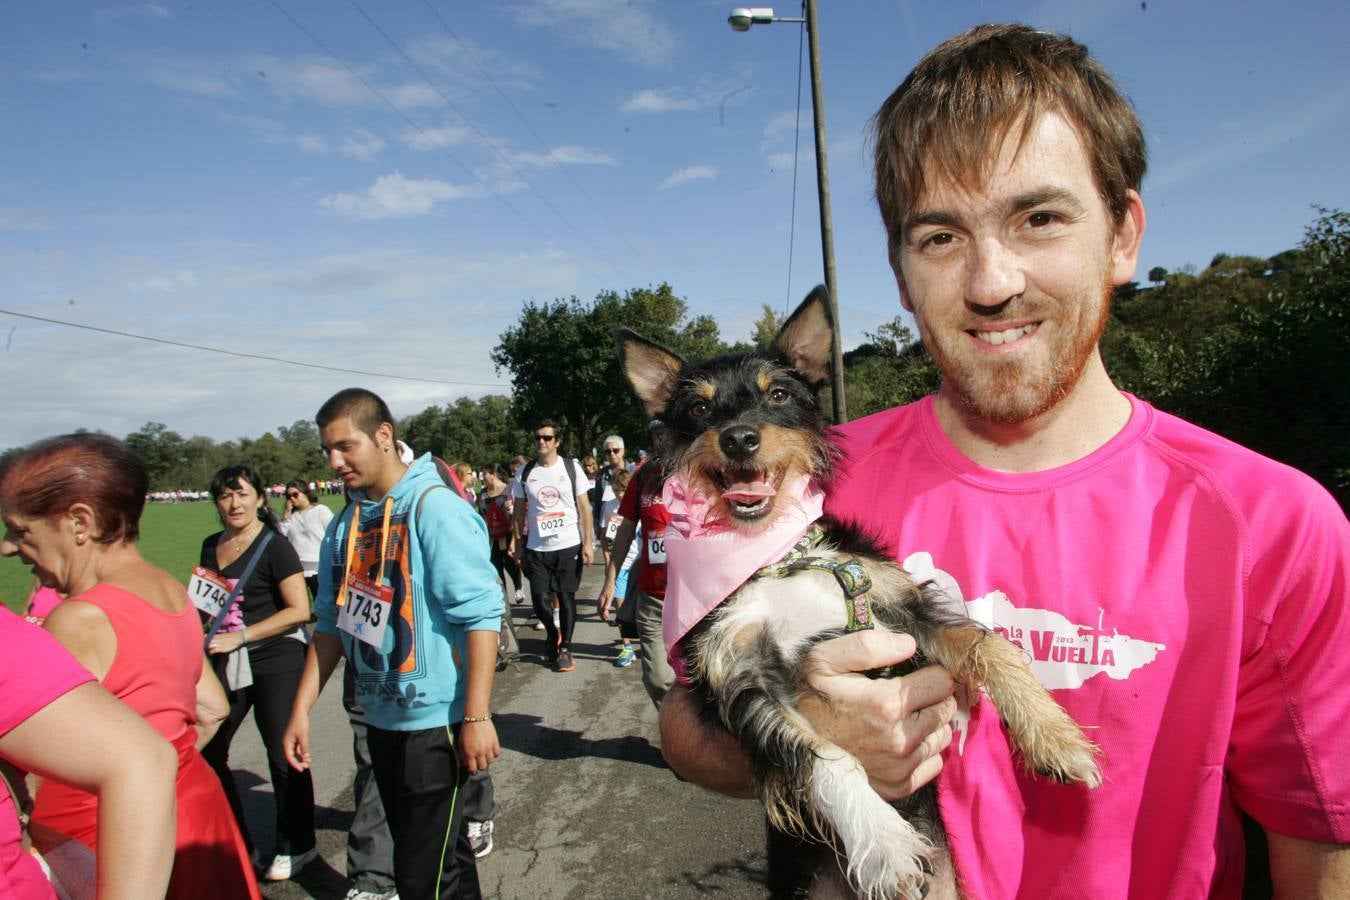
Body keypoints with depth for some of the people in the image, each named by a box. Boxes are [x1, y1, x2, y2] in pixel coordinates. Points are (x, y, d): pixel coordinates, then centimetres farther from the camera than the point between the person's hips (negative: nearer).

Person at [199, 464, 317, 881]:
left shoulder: (274, 546, -10)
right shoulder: (211, 546, 10)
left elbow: (299, 610, -15)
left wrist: (241, 636, -18)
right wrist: (200, 614, 5)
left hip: (275, 659, -7)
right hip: (225, 662, 7)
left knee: (282, 754, 1)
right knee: (204, 750, 9)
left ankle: (296, 846, 20)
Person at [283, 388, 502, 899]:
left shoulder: (435, 508, -16)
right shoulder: (345, 525, 7)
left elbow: (481, 614, -19)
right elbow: (332, 624, 13)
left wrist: (477, 716, -22)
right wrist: (301, 710, 9)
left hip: (434, 719, -7)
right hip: (380, 718, 7)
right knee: (441, 852, 22)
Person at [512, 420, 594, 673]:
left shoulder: (571, 467, -1)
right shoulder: (525, 472, 4)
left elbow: (584, 507, 0)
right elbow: (519, 511, 9)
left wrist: (587, 543, -4)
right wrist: (518, 545, 6)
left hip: (569, 546, -1)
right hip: (536, 549, 1)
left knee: (566, 597, 4)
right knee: (541, 601, 0)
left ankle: (565, 648, 21)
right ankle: (553, 635, 30)